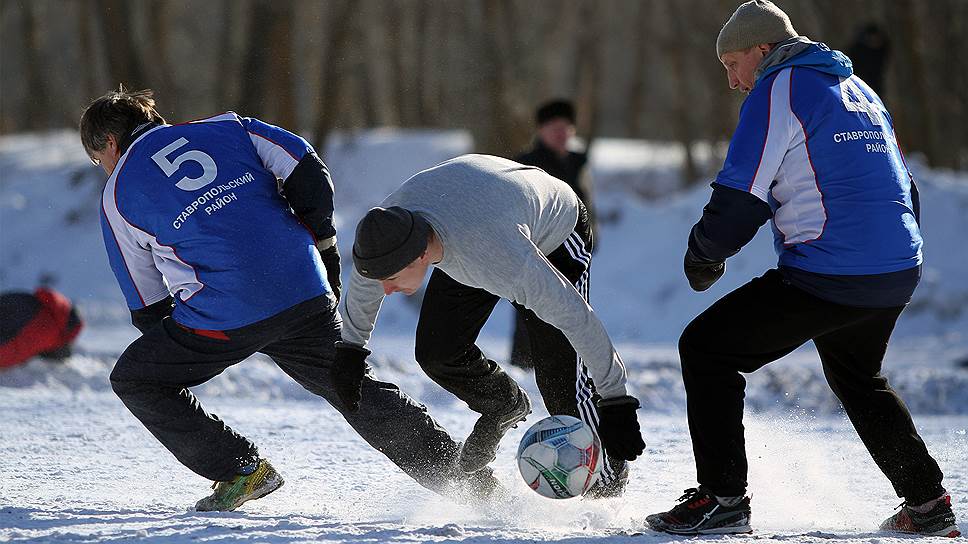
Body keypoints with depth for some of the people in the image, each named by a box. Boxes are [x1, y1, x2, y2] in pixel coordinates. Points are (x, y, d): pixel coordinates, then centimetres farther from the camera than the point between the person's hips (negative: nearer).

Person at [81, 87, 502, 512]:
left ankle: (238, 468, 8)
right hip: (307, 293, 4)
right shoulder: (225, 127, 18)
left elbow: (147, 305, 15)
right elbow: (306, 170, 7)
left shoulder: (118, 196, 11)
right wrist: (322, 243, 15)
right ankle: (472, 482, 15)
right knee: (358, 389, 18)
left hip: (226, 315, -4)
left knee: (134, 380, 14)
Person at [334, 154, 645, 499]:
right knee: (435, 353, -6)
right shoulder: (386, 224, -31)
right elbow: (364, 279, -5)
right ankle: (503, 406, 24)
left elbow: (575, 317, -41)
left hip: (555, 236, -6)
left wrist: (615, 404, -37)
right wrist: (350, 348, 4)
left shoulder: (497, 255, -48)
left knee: (559, 380, -13)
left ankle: (607, 482, 9)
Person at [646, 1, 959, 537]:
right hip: (897, 275, 9)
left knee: (706, 348, 0)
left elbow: (738, 200, -11)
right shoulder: (859, 90, 21)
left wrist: (703, 256, 5)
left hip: (824, 279, -9)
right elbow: (901, 188, 26)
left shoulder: (778, 92, -6)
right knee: (858, 378, 32)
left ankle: (722, 499, -5)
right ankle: (927, 505, 29)